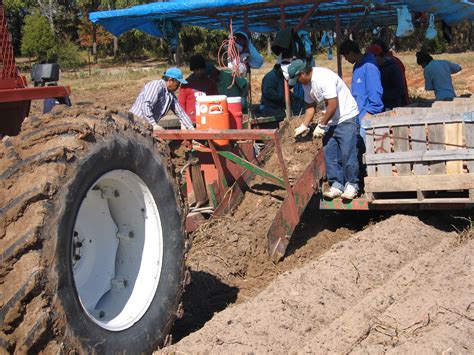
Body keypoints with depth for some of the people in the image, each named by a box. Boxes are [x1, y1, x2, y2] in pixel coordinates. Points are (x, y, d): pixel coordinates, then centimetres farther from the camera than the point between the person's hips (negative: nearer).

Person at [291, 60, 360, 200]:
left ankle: (351, 185, 1)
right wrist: (304, 126, 3)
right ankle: (337, 184, 9)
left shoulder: (324, 78, -25)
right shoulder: (307, 83, 3)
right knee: (329, 152, 3)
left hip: (346, 117, -9)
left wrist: (321, 125, -18)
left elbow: (333, 105, -25)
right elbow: (310, 105, 13)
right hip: (330, 120, 9)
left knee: (347, 152, -9)